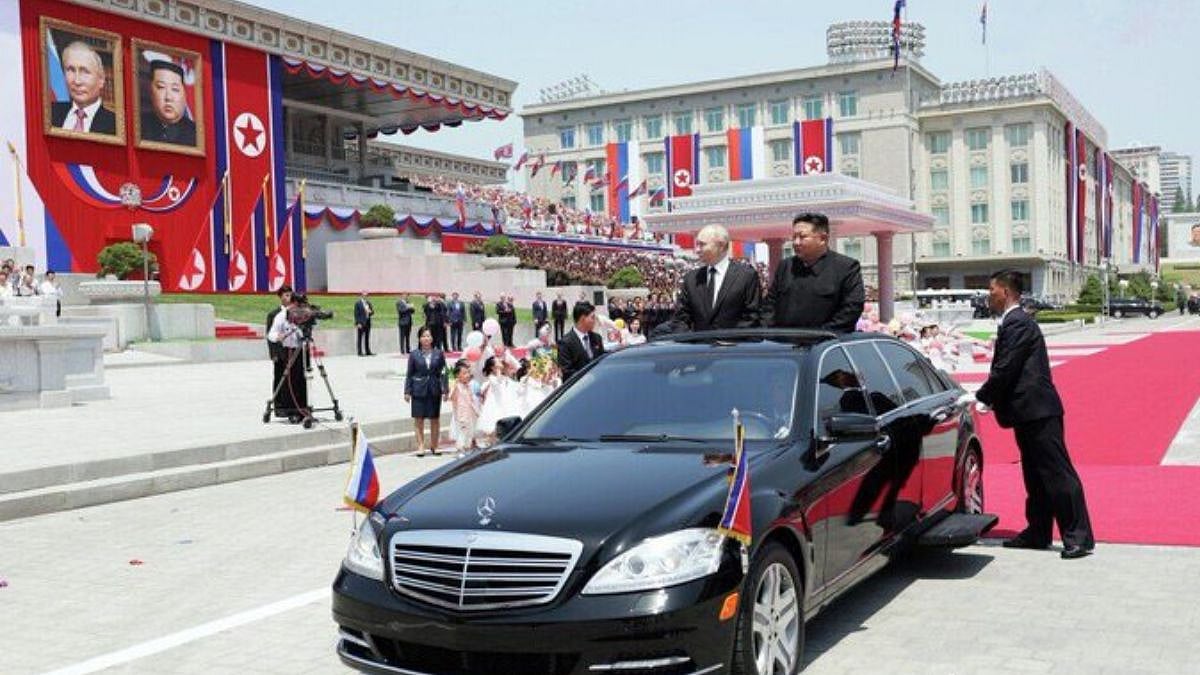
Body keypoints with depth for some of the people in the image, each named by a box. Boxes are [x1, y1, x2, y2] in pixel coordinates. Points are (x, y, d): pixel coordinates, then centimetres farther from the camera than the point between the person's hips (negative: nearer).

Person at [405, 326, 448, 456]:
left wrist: (445, 390, -3)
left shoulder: (439, 354, 1)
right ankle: (420, 446, 8)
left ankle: (434, 446, 20)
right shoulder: (414, 355, 0)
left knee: (435, 419, 7)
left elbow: (443, 372, 2)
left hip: (434, 390, 1)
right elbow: (409, 374, 3)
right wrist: (407, 391, -1)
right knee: (418, 419, 0)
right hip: (419, 390, -1)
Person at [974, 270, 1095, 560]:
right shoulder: (1015, 322, 17)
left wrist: (980, 398, -9)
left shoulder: (1017, 323, -15)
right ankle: (1038, 533, 23)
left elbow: (1005, 370, -19)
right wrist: (990, 399, 10)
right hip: (1030, 410, 11)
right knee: (1036, 476, 15)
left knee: (1057, 473, -7)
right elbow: (1005, 370, 19)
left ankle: (1079, 537, -4)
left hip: (1037, 411, -11)